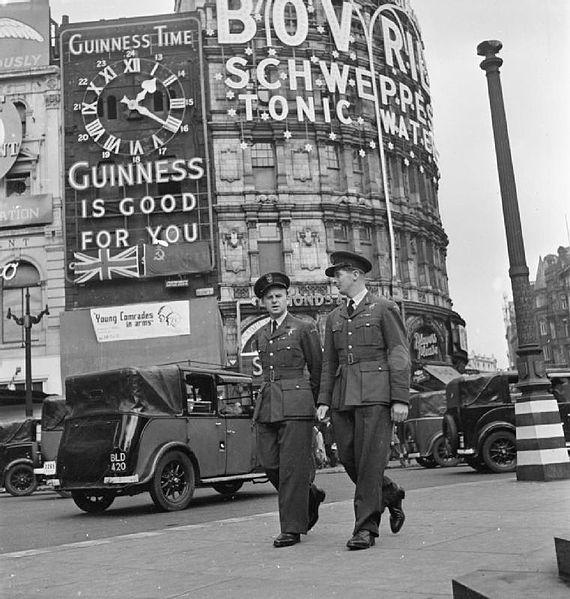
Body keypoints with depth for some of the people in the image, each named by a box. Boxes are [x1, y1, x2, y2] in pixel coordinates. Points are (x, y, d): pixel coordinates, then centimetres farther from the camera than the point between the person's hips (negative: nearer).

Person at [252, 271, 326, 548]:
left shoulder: (305, 329, 1)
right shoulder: (259, 336, 15)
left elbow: (318, 369, 6)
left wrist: (312, 402, 11)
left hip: (296, 405, -5)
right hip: (266, 406, 5)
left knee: (292, 467, -5)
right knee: (269, 464, 4)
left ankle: (292, 528, 4)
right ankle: (311, 495, 28)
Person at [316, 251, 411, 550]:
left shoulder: (384, 308, 2)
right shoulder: (335, 317, 18)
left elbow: (400, 355, -4)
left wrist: (400, 399, -11)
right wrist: (324, 401, 8)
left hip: (375, 394, -6)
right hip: (343, 397, 6)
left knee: (369, 460, -7)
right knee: (348, 458, 5)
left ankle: (365, 528, 2)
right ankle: (391, 495, 29)